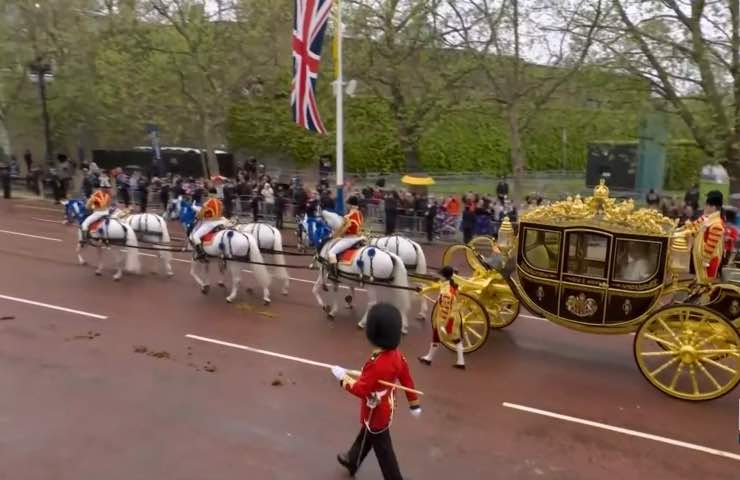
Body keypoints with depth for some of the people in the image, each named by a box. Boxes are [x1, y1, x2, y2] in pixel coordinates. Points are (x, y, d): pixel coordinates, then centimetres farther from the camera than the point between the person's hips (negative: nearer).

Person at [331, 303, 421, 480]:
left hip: (376, 415, -9)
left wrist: (343, 377, -15)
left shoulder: (375, 364, -37)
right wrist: (414, 403, 10)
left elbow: (360, 390, -30)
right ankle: (352, 460, 56)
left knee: (383, 451, 11)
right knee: (365, 436, 32)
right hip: (386, 409, 9)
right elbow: (407, 379, -1)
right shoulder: (397, 354, -12)